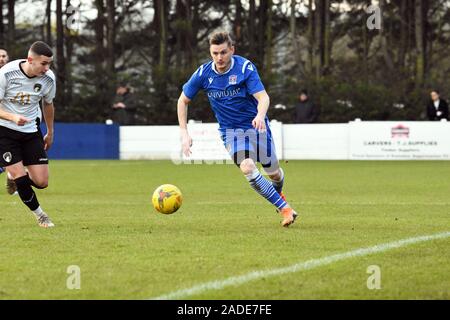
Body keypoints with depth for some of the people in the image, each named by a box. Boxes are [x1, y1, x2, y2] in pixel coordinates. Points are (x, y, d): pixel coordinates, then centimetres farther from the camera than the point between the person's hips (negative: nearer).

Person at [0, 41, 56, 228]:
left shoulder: (48, 79, -9)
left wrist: (50, 133, 20)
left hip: (31, 130, 4)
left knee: (41, 182, -5)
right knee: (20, 176, -14)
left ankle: (15, 177, 29)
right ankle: (39, 214, 9)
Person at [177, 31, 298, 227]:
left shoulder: (245, 67, -17)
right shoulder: (203, 73, -9)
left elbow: (263, 97, -25)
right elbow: (183, 101, 4)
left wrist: (260, 116, -47)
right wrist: (184, 133, -5)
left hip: (256, 125, -1)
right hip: (230, 130, 1)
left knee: (273, 173, 7)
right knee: (247, 168, -25)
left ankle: (277, 191, 46)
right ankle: (284, 208, -14)